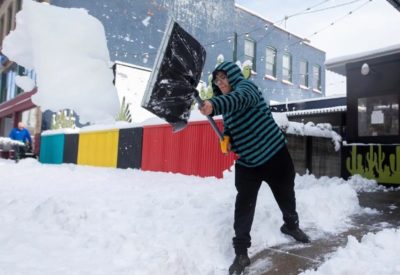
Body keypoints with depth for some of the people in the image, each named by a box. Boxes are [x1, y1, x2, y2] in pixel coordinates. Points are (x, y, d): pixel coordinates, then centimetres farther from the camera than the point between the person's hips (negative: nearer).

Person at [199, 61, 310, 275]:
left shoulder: (246, 86, -14)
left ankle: (291, 226, 47)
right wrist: (227, 139, -7)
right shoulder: (226, 105, 7)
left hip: (275, 155, -4)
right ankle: (241, 252, 8)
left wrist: (213, 105, -59)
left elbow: (239, 99, -39)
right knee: (244, 206, -4)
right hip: (246, 162, 5)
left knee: (286, 196, 18)